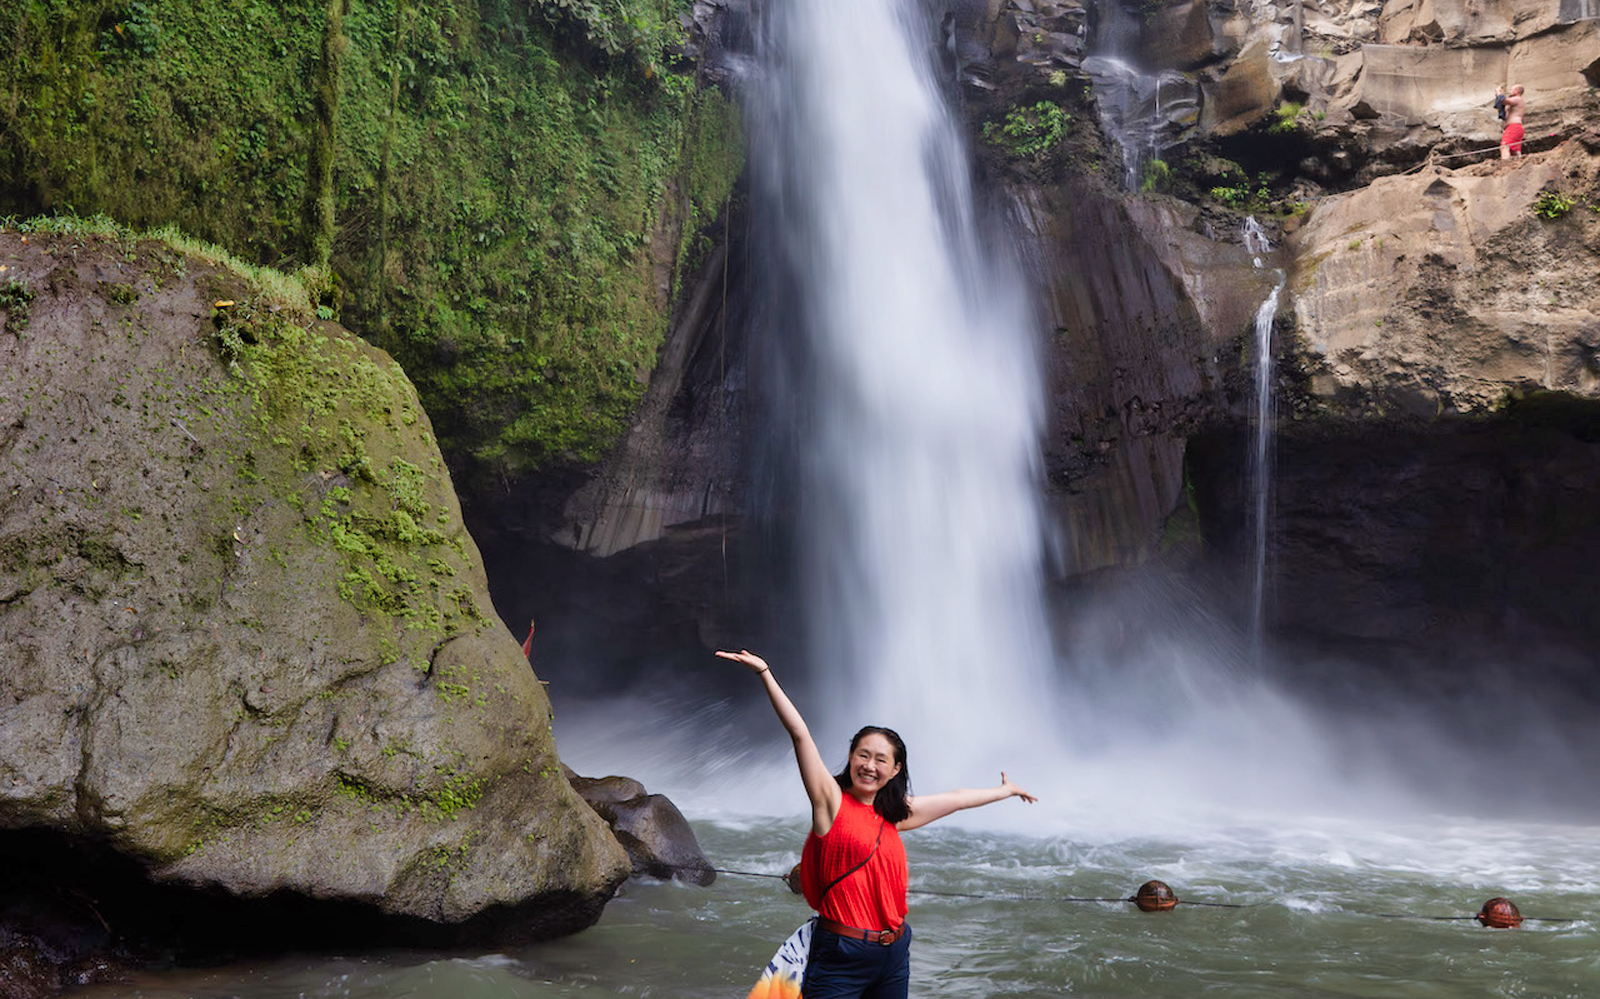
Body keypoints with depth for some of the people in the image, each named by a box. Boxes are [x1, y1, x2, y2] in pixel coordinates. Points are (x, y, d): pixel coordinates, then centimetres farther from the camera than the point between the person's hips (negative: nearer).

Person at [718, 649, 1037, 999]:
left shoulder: (894, 814, 10)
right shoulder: (832, 801, -5)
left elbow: (956, 799, 23)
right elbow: (799, 733, -15)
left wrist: (1007, 790, 34)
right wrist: (766, 674, -23)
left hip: (894, 956, 6)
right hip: (841, 958, -6)